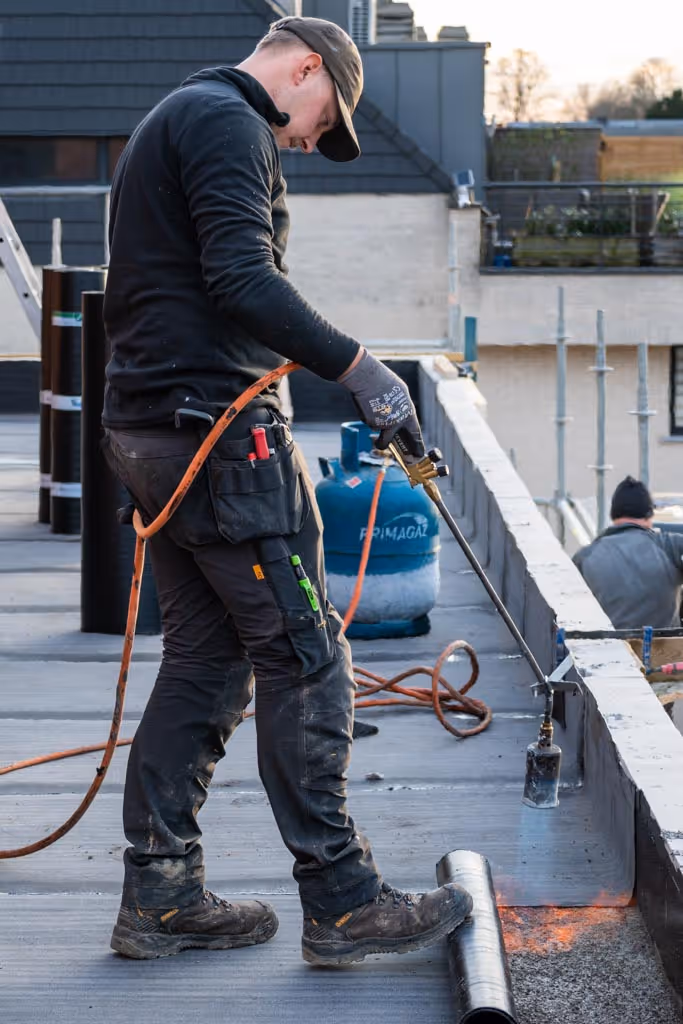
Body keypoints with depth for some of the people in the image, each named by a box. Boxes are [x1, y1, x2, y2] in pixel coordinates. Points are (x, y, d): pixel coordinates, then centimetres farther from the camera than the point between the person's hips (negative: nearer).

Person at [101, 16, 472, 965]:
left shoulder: (174, 121, 24)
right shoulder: (228, 122, -9)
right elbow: (243, 282, -22)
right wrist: (358, 365, -21)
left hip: (150, 426, 10)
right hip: (219, 424, -10)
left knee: (207, 659, 12)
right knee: (305, 660, -6)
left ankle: (159, 897, 13)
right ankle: (344, 905, -3)